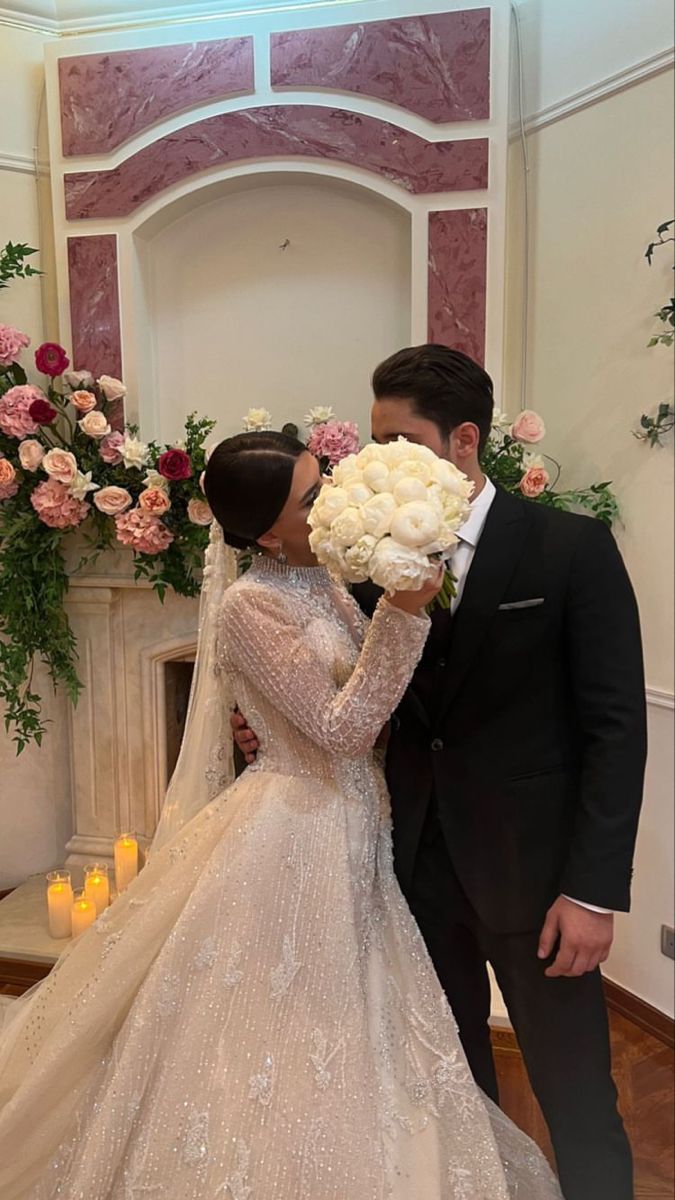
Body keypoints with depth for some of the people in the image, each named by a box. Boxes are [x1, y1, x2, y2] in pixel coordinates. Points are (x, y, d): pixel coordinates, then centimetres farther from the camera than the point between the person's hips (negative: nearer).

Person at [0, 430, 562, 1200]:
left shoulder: (319, 586, 5)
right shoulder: (251, 604, -19)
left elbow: (370, 695, 8)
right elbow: (341, 728, -23)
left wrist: (411, 602, -3)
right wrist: (402, 613, -30)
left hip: (347, 834, 8)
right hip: (294, 839, -8)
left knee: (339, 1033, 22)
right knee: (282, 1039, 7)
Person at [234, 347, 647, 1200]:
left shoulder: (572, 547, -10)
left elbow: (616, 724, -11)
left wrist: (596, 888, -14)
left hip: (531, 864, -3)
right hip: (420, 857, 4)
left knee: (576, 1099, 11)